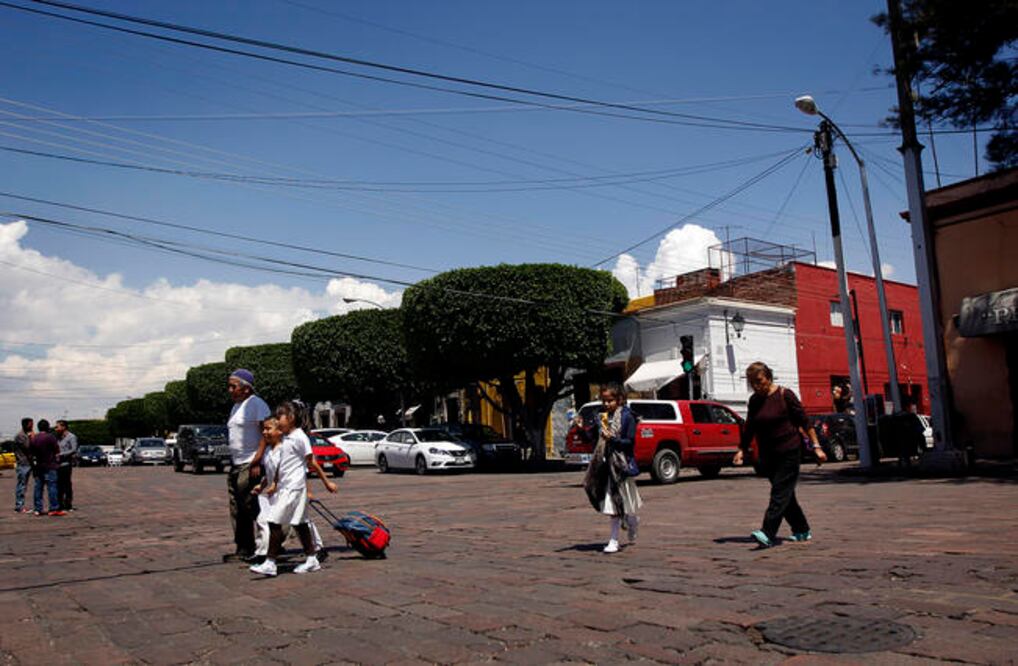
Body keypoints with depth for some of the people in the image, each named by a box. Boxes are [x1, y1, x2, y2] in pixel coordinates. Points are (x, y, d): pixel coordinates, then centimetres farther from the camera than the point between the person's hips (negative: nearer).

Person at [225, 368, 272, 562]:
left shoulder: (256, 404, -10)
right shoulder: (236, 407, 19)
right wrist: (231, 462, 18)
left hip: (250, 464, -9)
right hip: (236, 465, 9)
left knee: (250, 506, -10)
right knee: (237, 510, 9)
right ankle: (243, 549, 16)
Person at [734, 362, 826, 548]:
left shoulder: (784, 395, -8)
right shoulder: (754, 400, 7)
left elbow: (804, 421, -6)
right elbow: (749, 428, 16)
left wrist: (816, 446, -9)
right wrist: (742, 449, 8)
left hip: (789, 452, -6)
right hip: (767, 454, 6)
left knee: (780, 492, -11)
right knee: (785, 493, 11)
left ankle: (767, 534, -18)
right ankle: (802, 531, 24)